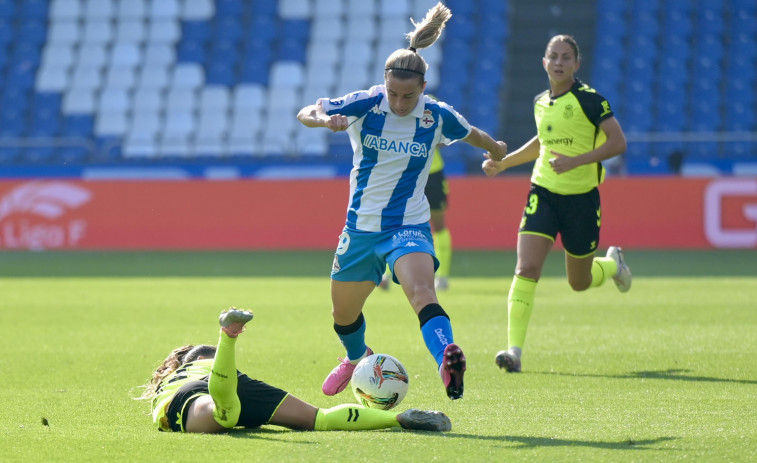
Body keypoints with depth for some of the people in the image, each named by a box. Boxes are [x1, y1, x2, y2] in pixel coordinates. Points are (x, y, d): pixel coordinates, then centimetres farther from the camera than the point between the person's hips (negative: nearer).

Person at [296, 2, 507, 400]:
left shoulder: (437, 117, -11)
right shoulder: (365, 105, -12)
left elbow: (473, 135, 12)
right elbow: (306, 113, -9)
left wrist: (496, 150, 32)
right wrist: (325, 120, -32)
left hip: (409, 227, -3)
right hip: (361, 227, 3)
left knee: (422, 291, -32)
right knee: (343, 313, 19)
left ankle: (448, 363, -52)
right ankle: (357, 358, 53)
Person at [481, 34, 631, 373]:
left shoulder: (588, 99, -11)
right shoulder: (540, 102, 7)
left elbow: (618, 142, -16)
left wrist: (575, 161, -25)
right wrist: (502, 162, 20)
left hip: (581, 196, -4)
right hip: (544, 193, 4)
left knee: (580, 283, 12)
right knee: (526, 268, -16)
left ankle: (613, 264, 48)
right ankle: (514, 349, -18)